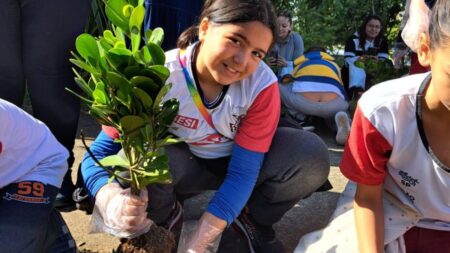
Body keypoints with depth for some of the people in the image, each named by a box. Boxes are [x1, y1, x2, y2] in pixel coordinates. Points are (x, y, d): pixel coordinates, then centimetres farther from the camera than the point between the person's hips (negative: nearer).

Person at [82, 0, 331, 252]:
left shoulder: (263, 84, -25)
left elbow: (243, 170, -25)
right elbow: (101, 151, -24)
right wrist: (112, 202, -47)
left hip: (236, 160, 1)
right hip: (182, 165, 0)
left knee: (312, 157, -25)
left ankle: (254, 218, 3)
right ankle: (166, 216, 0)